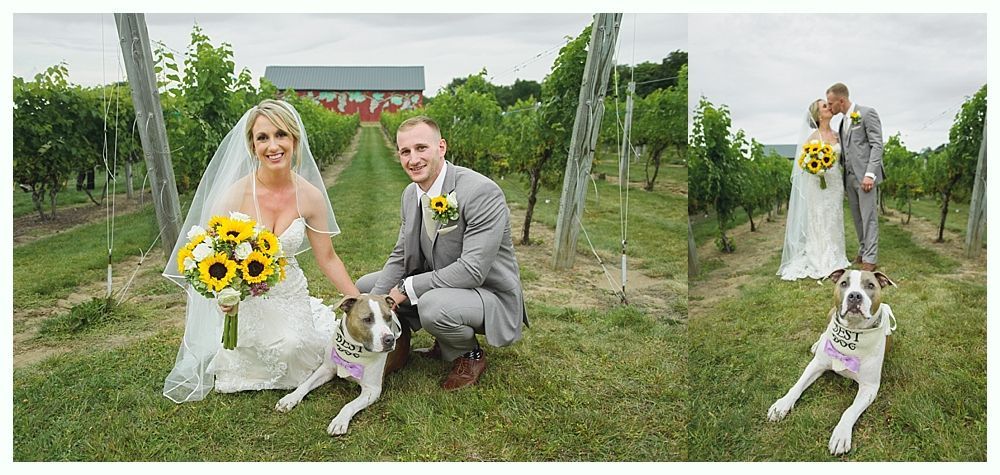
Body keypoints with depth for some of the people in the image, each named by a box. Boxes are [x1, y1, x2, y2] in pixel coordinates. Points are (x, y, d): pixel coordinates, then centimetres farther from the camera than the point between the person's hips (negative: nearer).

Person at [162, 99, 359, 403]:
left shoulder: (310, 196, -9)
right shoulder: (236, 194, -17)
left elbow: (327, 258, 0)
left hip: (291, 295, 3)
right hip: (245, 298, -2)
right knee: (283, 346, -22)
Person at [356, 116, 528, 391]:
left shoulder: (482, 192, -27)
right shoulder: (410, 194, -1)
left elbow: (472, 270, -30)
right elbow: (400, 256, 7)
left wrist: (407, 288, -24)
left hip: (490, 294, -8)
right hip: (438, 287, 8)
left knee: (433, 304, -37)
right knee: (366, 286, 7)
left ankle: (470, 355, -2)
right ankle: (445, 344, 14)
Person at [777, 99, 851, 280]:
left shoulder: (836, 135, 9)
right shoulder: (813, 135, -7)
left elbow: (840, 158, 17)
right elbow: (801, 161, -7)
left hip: (835, 184, 5)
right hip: (817, 184, -5)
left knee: (833, 223, 10)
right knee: (817, 223, -1)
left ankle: (834, 259, 19)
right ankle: (819, 262, 6)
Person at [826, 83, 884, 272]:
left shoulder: (867, 113, -6)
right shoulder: (844, 120, 16)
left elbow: (877, 145, -12)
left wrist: (870, 174, -19)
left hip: (865, 175, -7)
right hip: (849, 176, 7)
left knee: (868, 217, -4)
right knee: (857, 217, 11)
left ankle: (870, 259, -1)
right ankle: (862, 251, 20)